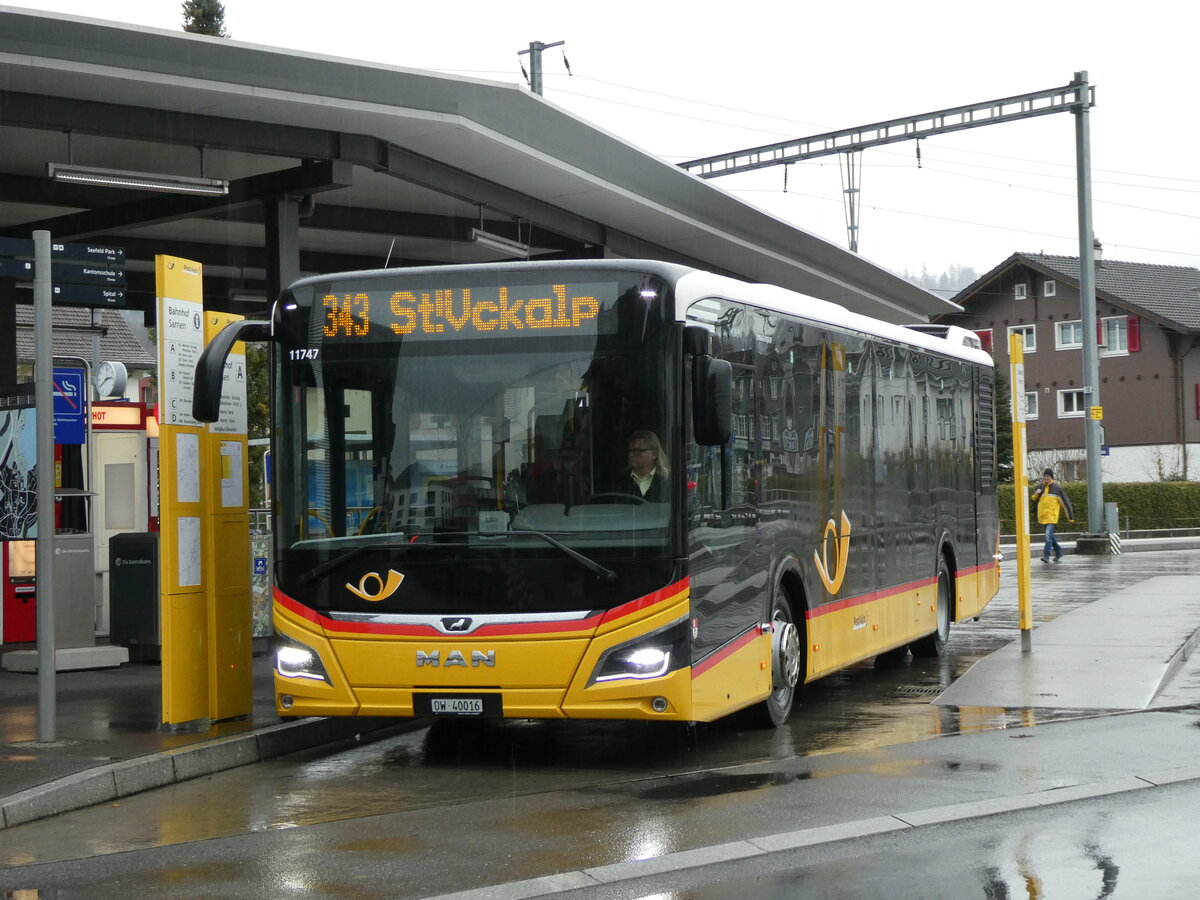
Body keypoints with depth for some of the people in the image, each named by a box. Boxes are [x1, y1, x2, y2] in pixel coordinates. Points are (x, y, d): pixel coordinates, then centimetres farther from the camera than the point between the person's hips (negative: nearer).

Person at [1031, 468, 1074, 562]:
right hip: (1043, 515, 6)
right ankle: (1058, 553, 28)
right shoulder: (1040, 487, 10)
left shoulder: (1057, 487, -2)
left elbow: (1065, 501, 1)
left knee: (1048, 534, -18)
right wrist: (1036, 494, -7)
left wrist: (1070, 516, 1)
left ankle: (1046, 555, -20)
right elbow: (1034, 499, 17)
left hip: (1052, 515, -6)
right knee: (1050, 535, 14)